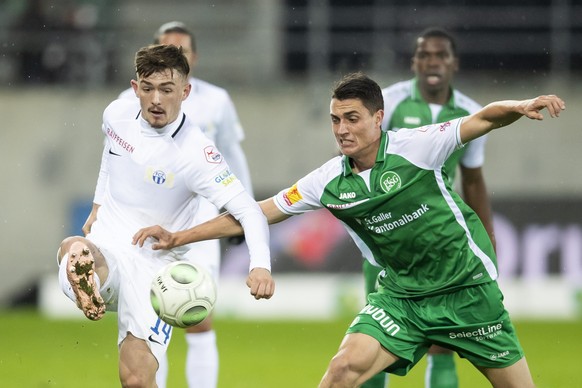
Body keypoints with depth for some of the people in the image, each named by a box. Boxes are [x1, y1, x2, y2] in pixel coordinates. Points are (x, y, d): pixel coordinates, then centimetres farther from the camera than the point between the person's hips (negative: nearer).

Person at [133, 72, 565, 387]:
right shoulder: (329, 182, -4)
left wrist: (517, 107, -38)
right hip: (400, 294, 2)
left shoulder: (415, 147, -14)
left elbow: (483, 119, -16)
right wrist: (177, 237, -4)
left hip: (466, 288, -2)